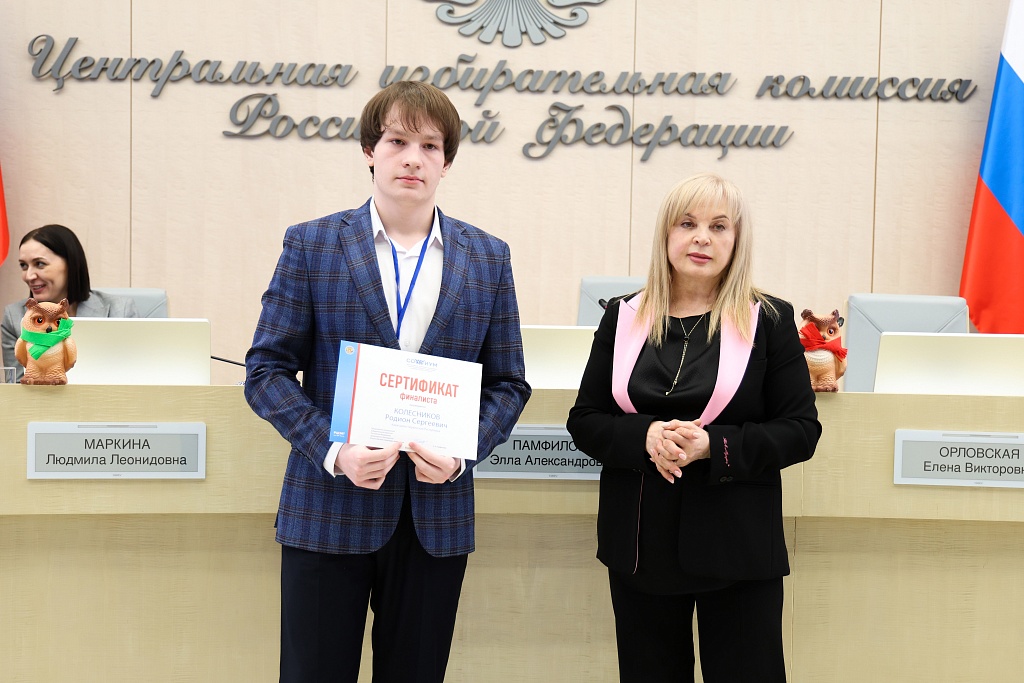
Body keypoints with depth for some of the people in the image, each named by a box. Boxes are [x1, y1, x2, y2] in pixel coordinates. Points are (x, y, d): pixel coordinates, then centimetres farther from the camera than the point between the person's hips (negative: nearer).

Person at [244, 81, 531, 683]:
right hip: (330, 510, -2)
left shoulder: (489, 258, 7)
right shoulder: (312, 245, 1)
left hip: (436, 515, 2)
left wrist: (462, 454, -10)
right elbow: (267, 370, -1)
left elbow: (508, 383, 8)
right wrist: (332, 451, -16)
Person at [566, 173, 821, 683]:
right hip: (640, 541, 2)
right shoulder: (623, 318, 6)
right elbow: (584, 421, 5)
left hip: (736, 545, -2)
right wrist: (644, 437, -16)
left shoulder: (769, 320, 0)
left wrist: (714, 445, -19)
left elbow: (801, 430, -3)